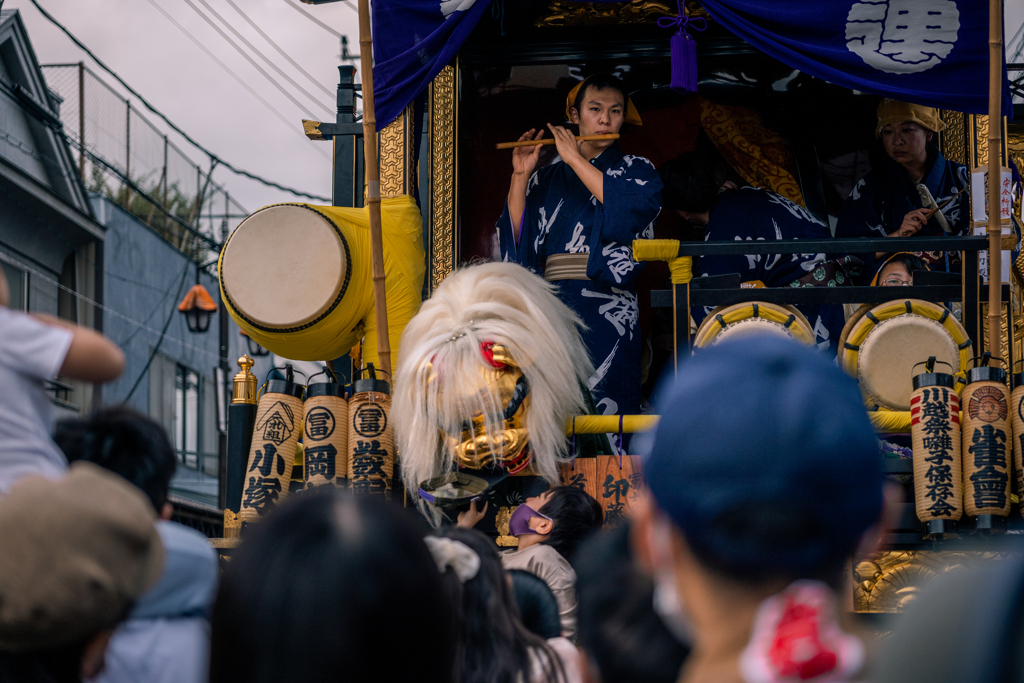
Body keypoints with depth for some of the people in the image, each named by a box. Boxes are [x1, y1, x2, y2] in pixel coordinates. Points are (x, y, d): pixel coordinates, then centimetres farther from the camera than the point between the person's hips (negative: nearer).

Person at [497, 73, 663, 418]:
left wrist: (576, 160, -8)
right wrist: (520, 177, -2)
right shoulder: (549, 177, 18)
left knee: (606, 403, -12)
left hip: (607, 309, -2)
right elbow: (516, 233, 9)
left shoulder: (635, 169, 12)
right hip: (552, 305, 2)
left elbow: (635, 207, -11)